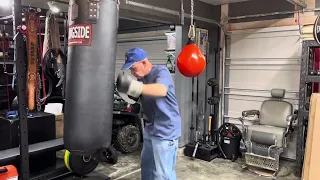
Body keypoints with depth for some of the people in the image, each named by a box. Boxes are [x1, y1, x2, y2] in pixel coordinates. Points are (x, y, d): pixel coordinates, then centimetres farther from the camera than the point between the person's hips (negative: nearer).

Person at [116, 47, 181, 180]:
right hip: (150, 130, 9)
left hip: (165, 131, -8)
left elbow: (161, 90, -37)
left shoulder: (161, 71, -16)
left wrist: (135, 86, -50)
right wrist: (133, 93, -8)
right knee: (147, 167, 21)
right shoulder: (142, 77, 8)